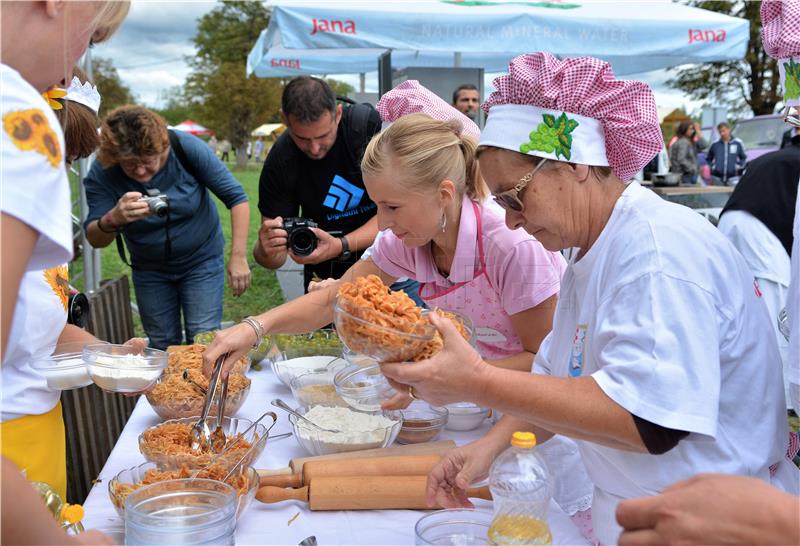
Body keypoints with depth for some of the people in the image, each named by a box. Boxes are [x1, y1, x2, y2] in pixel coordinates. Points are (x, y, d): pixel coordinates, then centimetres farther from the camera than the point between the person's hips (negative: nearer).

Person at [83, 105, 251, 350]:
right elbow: (94, 240, -21)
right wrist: (113, 219, -44)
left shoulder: (186, 147, -23)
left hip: (202, 260, -2)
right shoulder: (102, 174, -19)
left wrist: (238, 256, -24)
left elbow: (236, 197, -18)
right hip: (149, 270, 2)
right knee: (162, 347, 9)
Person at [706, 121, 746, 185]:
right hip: (717, 178, 1)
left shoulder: (737, 143, 5)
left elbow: (743, 158, 17)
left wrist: (739, 166, 3)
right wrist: (712, 166, 2)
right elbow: (708, 158, 17)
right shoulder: (714, 144, 5)